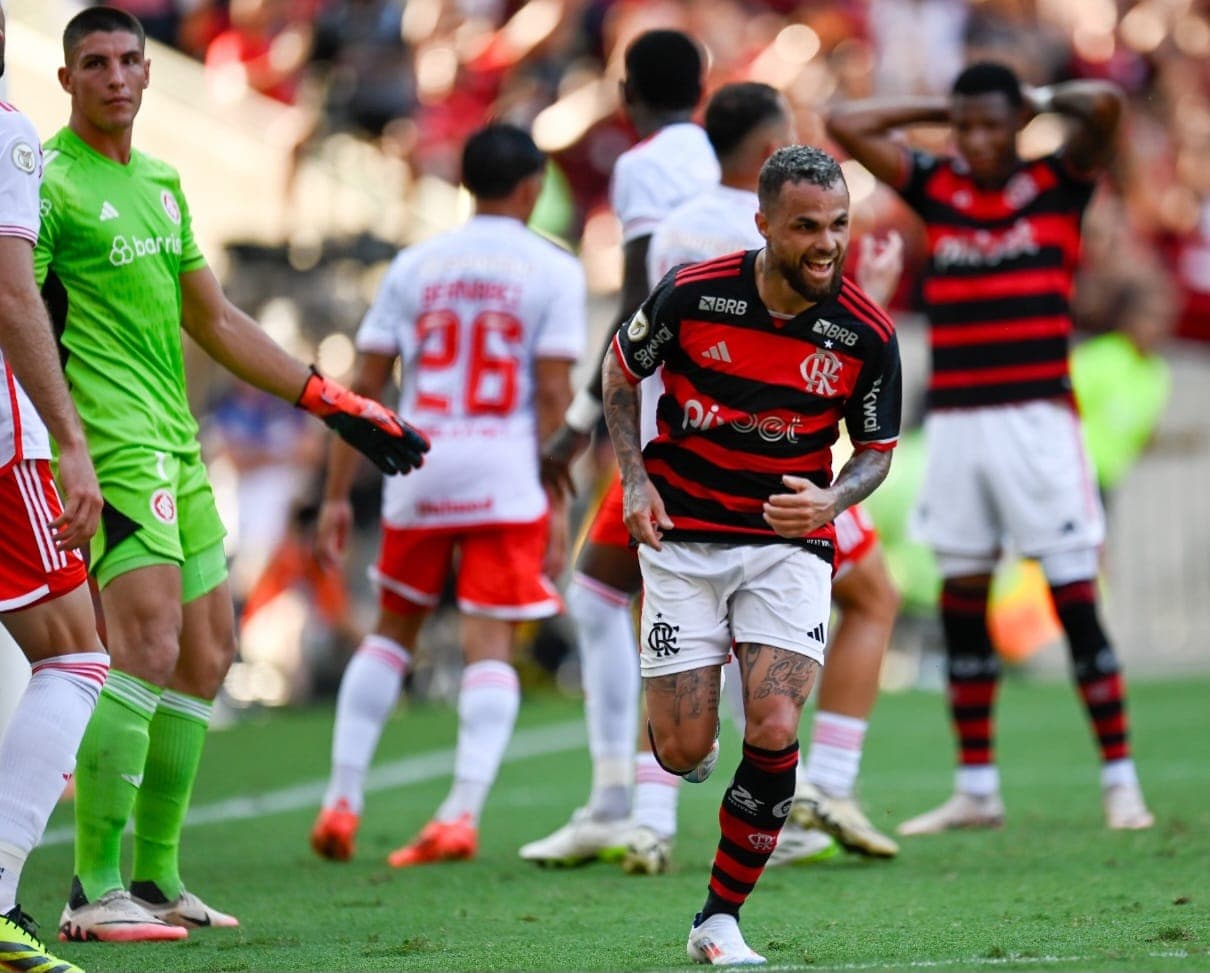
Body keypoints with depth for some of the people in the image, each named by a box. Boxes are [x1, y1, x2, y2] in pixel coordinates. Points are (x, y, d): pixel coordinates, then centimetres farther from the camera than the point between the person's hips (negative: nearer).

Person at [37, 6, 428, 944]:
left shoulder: (161, 182, 19)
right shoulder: (50, 182, -5)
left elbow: (215, 321, 26)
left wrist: (338, 405, 24)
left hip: (176, 443, 9)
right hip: (111, 442, -9)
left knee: (205, 656, 9)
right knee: (148, 646, -19)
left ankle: (156, 879, 17)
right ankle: (94, 891, -16)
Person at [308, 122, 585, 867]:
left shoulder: (415, 266, 9)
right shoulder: (553, 272, 1)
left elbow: (365, 388, 6)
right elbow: (554, 395, -6)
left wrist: (337, 496, 10)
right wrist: (558, 503, -1)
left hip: (417, 469, 3)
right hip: (506, 475, -3)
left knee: (393, 631, 18)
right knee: (491, 644, -1)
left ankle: (343, 802, 12)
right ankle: (463, 812, -15)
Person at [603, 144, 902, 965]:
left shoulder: (867, 333, -12)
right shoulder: (692, 294, -13)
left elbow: (878, 450, 2)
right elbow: (622, 371, 6)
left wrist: (831, 501, -19)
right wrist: (635, 480, -6)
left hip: (790, 542, 0)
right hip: (683, 535, 0)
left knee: (775, 734, -17)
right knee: (684, 751, -5)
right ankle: (676, 711, 35)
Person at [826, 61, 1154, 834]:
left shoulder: (1058, 183, 1)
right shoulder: (937, 189, 10)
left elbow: (1106, 105, -14)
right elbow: (846, 125, 10)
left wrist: (1041, 100, 3)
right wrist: (939, 111, 10)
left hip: (1039, 416, -4)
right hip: (955, 422, 4)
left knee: (1077, 603, -6)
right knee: (961, 603, 7)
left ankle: (1121, 781, -2)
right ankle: (977, 790, 14)